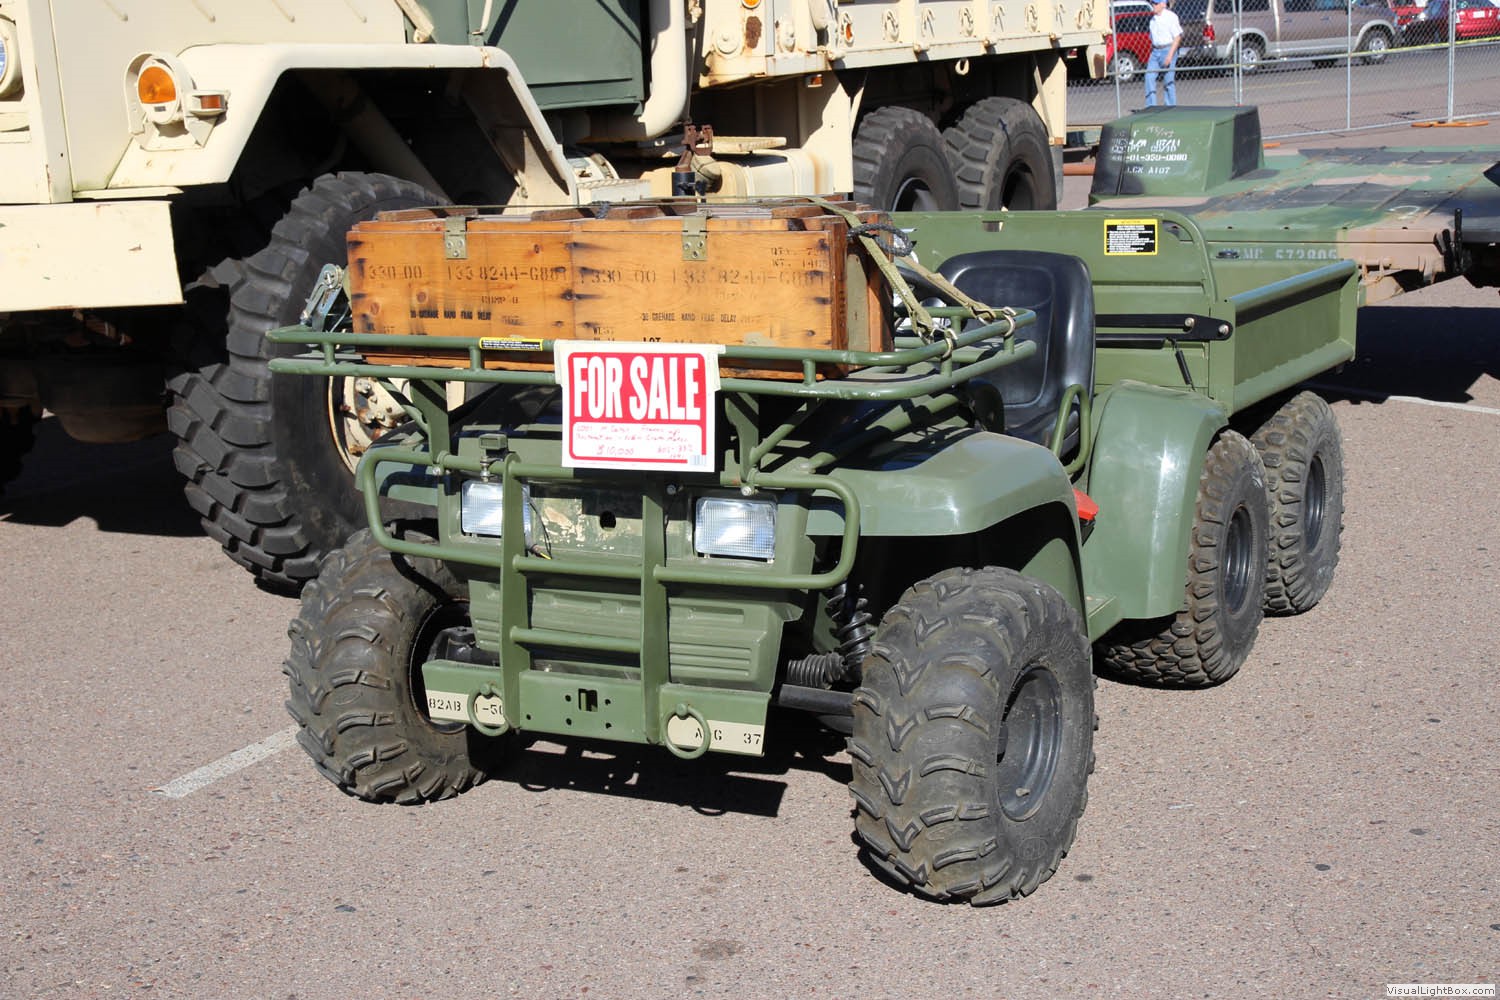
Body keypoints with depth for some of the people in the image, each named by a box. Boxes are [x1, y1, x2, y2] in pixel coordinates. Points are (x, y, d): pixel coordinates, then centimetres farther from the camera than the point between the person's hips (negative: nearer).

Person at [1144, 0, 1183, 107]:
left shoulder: (1171, 17, -9)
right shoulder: (1153, 18, 14)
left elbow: (1177, 37, -13)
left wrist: (1170, 55, -20)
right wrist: (1152, 54, 16)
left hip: (1167, 50, -7)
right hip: (1155, 51, 7)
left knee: (1168, 81, -4)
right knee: (1149, 77, -3)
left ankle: (1170, 107, 4)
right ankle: (1151, 106, 0)